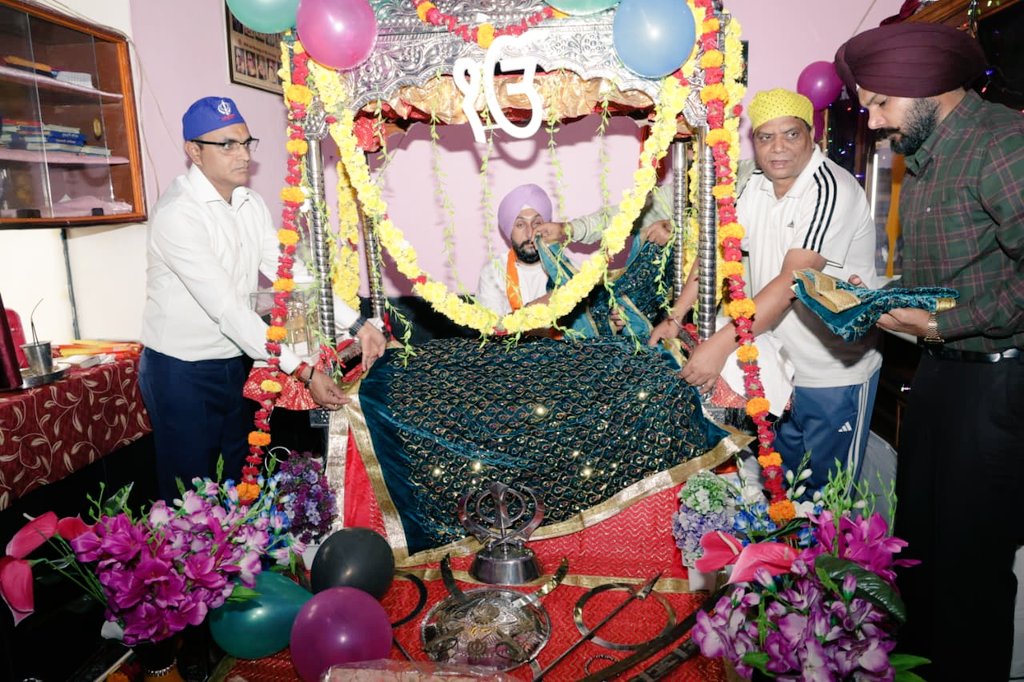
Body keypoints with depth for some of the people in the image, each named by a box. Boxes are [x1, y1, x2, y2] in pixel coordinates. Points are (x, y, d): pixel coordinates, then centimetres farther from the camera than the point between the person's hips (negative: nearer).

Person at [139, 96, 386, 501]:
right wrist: (303, 370, -29)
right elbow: (226, 307, -28)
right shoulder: (177, 213, -23)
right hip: (182, 372, -7)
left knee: (242, 482, 20)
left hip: (234, 364, 7)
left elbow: (290, 272, 1)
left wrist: (356, 325, -9)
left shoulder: (251, 205, 2)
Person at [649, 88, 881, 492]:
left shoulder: (831, 191, -22)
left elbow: (791, 283, -30)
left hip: (835, 374, -7)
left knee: (825, 494, 9)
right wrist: (675, 317, -5)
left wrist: (721, 344, -35)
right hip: (780, 367, 7)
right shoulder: (756, 186, 4)